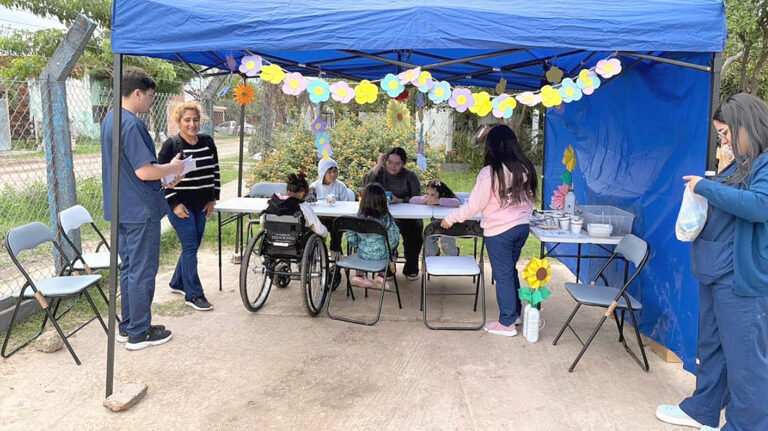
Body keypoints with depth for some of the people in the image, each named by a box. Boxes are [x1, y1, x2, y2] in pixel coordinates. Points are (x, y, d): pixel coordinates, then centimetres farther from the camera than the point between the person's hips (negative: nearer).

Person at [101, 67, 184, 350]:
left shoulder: (110, 120, 12)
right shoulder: (131, 124, -19)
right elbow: (144, 171, -24)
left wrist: (163, 179, 14)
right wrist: (172, 168, -7)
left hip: (120, 208, 10)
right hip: (140, 210, -10)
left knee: (128, 268, 17)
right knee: (143, 271, 0)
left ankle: (127, 327, 27)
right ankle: (139, 333, 10)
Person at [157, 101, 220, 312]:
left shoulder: (207, 142, 6)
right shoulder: (171, 144, -9)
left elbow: (215, 172, 14)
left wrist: (212, 199, 8)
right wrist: (174, 204, -13)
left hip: (202, 205, 6)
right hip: (180, 205, -6)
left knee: (192, 246, 13)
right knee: (190, 247, -7)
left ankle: (177, 283, 33)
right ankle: (193, 294, 1)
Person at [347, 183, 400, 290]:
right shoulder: (386, 219, -19)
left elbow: (350, 240, -8)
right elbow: (394, 240, -15)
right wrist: (387, 248, 6)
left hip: (362, 256, 2)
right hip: (382, 256, -2)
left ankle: (359, 275, 24)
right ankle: (381, 275, 20)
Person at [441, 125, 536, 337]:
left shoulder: (490, 172, -17)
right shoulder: (525, 168, 1)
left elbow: (474, 206, -13)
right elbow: (529, 200, 11)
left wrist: (451, 218, -1)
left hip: (498, 231, -6)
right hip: (521, 227, 6)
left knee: (503, 275, 5)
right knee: (510, 271, 21)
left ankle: (507, 323, 16)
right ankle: (515, 313, 33)